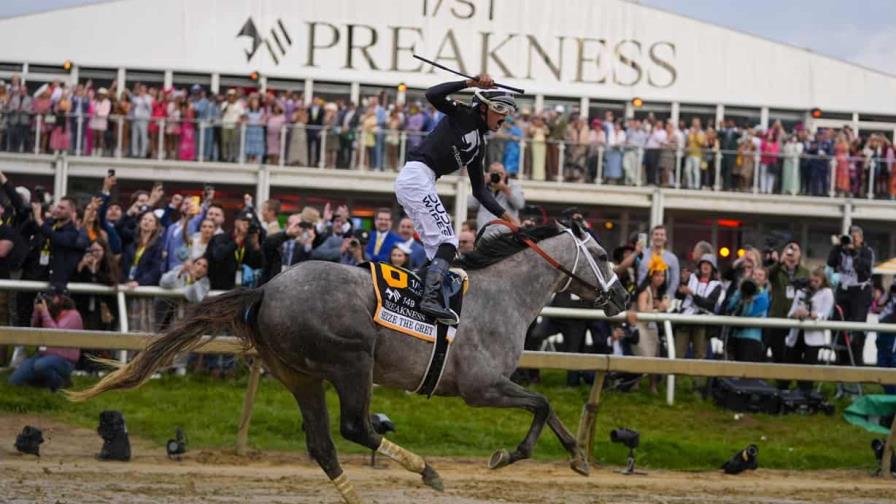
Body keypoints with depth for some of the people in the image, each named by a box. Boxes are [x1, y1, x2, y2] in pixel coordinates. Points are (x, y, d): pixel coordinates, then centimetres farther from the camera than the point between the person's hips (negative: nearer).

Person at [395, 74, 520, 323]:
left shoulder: (479, 145, 21)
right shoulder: (463, 116, 0)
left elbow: (480, 190, 22)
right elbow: (433, 95, -17)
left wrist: (506, 215, 13)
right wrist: (471, 83, -16)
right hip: (416, 174, -10)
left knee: (438, 246, 7)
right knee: (446, 240, -17)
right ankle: (431, 297, -29)